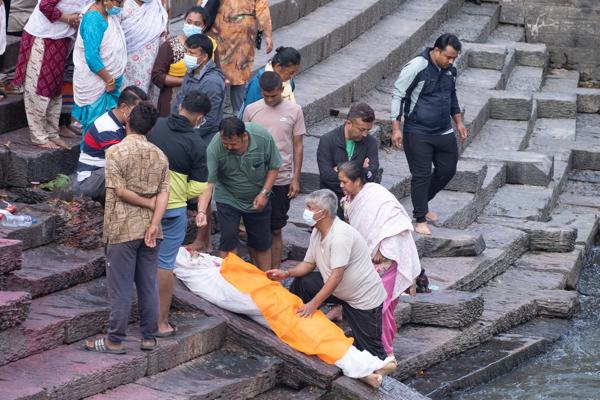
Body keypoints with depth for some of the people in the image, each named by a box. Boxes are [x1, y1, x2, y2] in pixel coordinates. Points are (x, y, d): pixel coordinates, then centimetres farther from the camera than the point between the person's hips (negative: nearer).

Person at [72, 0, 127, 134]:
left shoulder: (110, 14, 5)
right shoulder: (93, 19, -23)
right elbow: (92, 57, -26)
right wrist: (109, 80, -18)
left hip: (110, 78, 9)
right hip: (95, 83, -9)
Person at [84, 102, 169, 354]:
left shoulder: (116, 152, -10)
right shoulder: (159, 155, 5)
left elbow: (120, 191, -15)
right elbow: (163, 193, -3)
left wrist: (149, 203, -4)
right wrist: (154, 224, -10)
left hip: (122, 229, -5)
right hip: (149, 228, 5)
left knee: (120, 287, 0)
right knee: (149, 285, 10)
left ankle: (115, 341, 5)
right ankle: (149, 338, 16)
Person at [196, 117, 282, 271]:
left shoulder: (263, 137, -24)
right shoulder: (215, 148, -29)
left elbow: (274, 167, -8)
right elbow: (207, 183, -31)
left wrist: (264, 193, -14)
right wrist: (201, 211, -43)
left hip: (257, 200, 2)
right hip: (228, 199, -2)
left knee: (261, 242, 10)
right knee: (229, 240, -10)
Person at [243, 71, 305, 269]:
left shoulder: (294, 111, -2)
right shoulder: (251, 110, 1)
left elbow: (298, 146, 2)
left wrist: (296, 179, -1)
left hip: (282, 180, -1)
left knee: (275, 230, 6)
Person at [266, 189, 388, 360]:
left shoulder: (341, 235, -29)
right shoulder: (317, 232, 0)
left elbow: (336, 276, -33)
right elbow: (309, 263, 7)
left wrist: (313, 304, -34)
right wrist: (286, 273, -12)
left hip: (365, 298, -8)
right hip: (340, 291, 8)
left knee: (369, 350, -8)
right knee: (301, 283, -5)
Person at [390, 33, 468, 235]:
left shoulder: (450, 70, 4)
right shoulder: (417, 67, -18)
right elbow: (398, 95, -13)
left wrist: (458, 121, 19)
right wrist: (396, 128, -15)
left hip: (444, 132, 7)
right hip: (417, 133, -7)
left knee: (447, 170, 12)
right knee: (421, 175, -5)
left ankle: (422, 204, 33)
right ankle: (420, 219, 6)